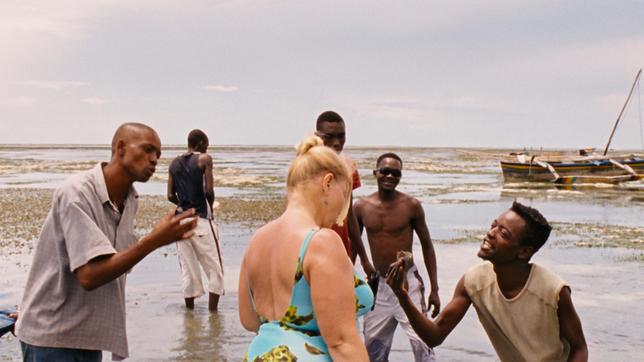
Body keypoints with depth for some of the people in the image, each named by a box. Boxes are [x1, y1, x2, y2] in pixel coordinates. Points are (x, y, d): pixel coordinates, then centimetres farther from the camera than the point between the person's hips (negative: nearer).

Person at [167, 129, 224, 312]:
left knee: (188, 270, 11)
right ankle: (212, 312, 1)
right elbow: (209, 190, -12)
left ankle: (190, 311, 16)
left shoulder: (175, 163, 12)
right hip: (201, 220, -6)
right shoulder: (204, 159, -4)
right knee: (215, 269, 3)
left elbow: (171, 196, 8)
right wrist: (210, 206, 7)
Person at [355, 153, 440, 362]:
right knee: (373, 345, 11)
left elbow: (426, 245, 1)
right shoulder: (362, 207, -2)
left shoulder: (411, 205, -7)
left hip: (407, 281, -3)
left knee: (421, 341, -10)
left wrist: (434, 289, 0)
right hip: (377, 284, 3)